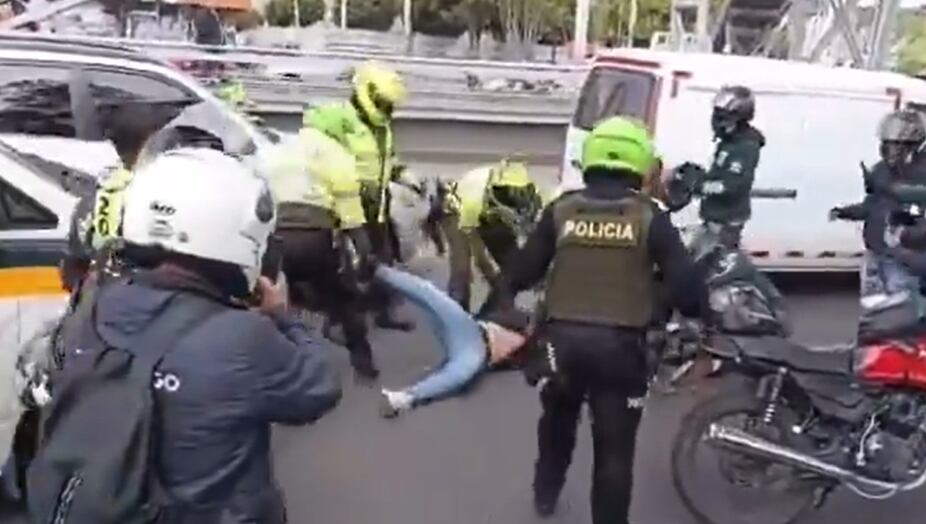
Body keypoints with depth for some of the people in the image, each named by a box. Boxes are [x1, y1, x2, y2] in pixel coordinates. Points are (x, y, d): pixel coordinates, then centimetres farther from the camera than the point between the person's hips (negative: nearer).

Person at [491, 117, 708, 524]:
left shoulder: (561, 210, 1)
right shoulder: (649, 217, -4)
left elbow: (525, 268, 6)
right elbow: (684, 282, -6)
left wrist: (506, 290, 27)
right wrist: (697, 310, 14)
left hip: (562, 336, 3)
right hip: (619, 344, -3)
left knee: (557, 418, 29)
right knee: (614, 447, 8)